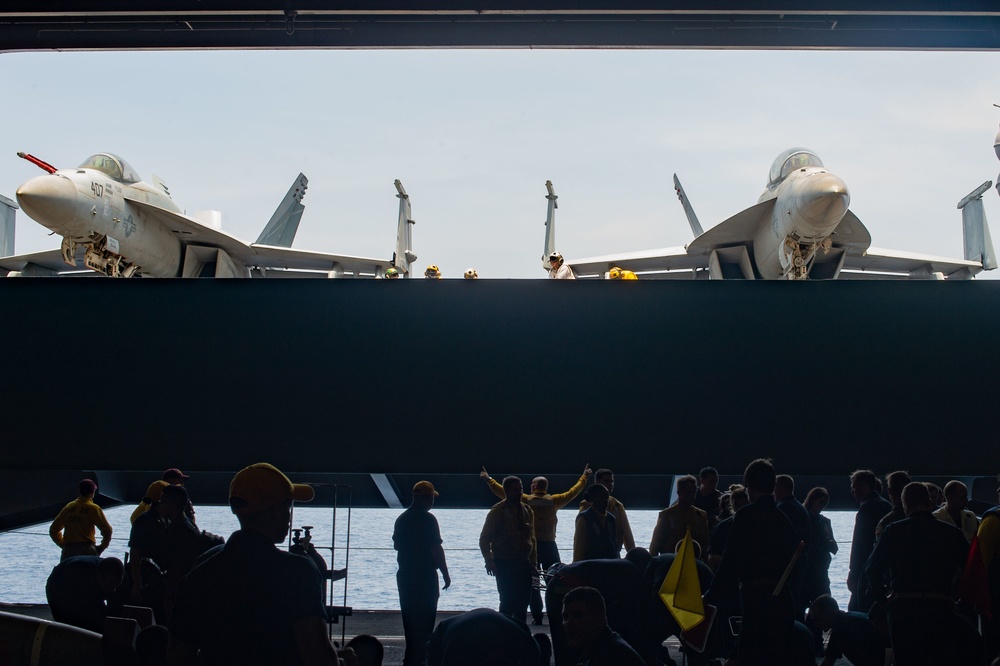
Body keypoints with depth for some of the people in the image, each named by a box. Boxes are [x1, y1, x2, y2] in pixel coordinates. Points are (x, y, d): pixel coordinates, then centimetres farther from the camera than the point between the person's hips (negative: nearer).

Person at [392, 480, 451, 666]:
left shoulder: (401, 519, 7)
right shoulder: (428, 519, -15)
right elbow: (436, 549, -18)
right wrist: (445, 574, -10)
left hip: (405, 574, 7)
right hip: (425, 576, -7)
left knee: (409, 617, 17)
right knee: (424, 619, -1)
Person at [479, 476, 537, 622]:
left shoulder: (527, 511, 12)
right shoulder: (497, 511, -4)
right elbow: (484, 539, -4)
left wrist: (533, 562, 11)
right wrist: (489, 560, -16)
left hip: (524, 563, 5)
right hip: (504, 564, -5)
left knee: (523, 601, 4)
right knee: (508, 601, -9)